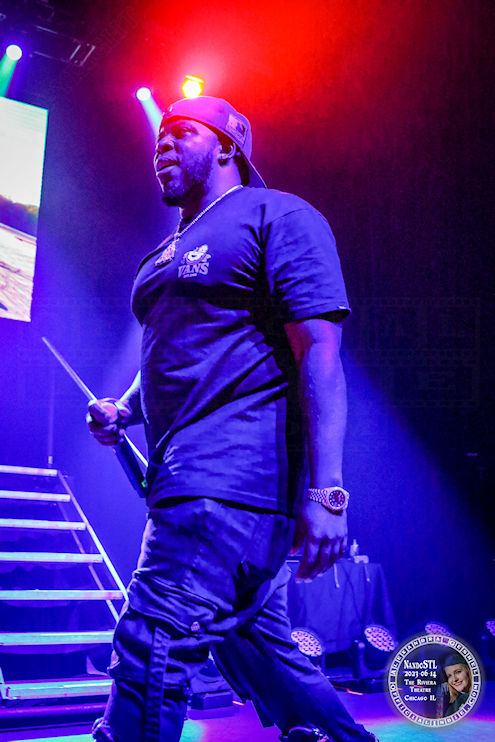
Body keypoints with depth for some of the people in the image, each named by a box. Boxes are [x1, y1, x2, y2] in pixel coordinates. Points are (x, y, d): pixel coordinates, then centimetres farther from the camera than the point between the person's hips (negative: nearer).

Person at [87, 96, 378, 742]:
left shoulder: (277, 217, -3)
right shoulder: (167, 254, 24)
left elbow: (320, 353, -14)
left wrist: (325, 491, -23)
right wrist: (122, 412, 10)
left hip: (236, 471, -9)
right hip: (191, 475, 9)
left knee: (152, 651, -12)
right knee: (257, 648, 15)